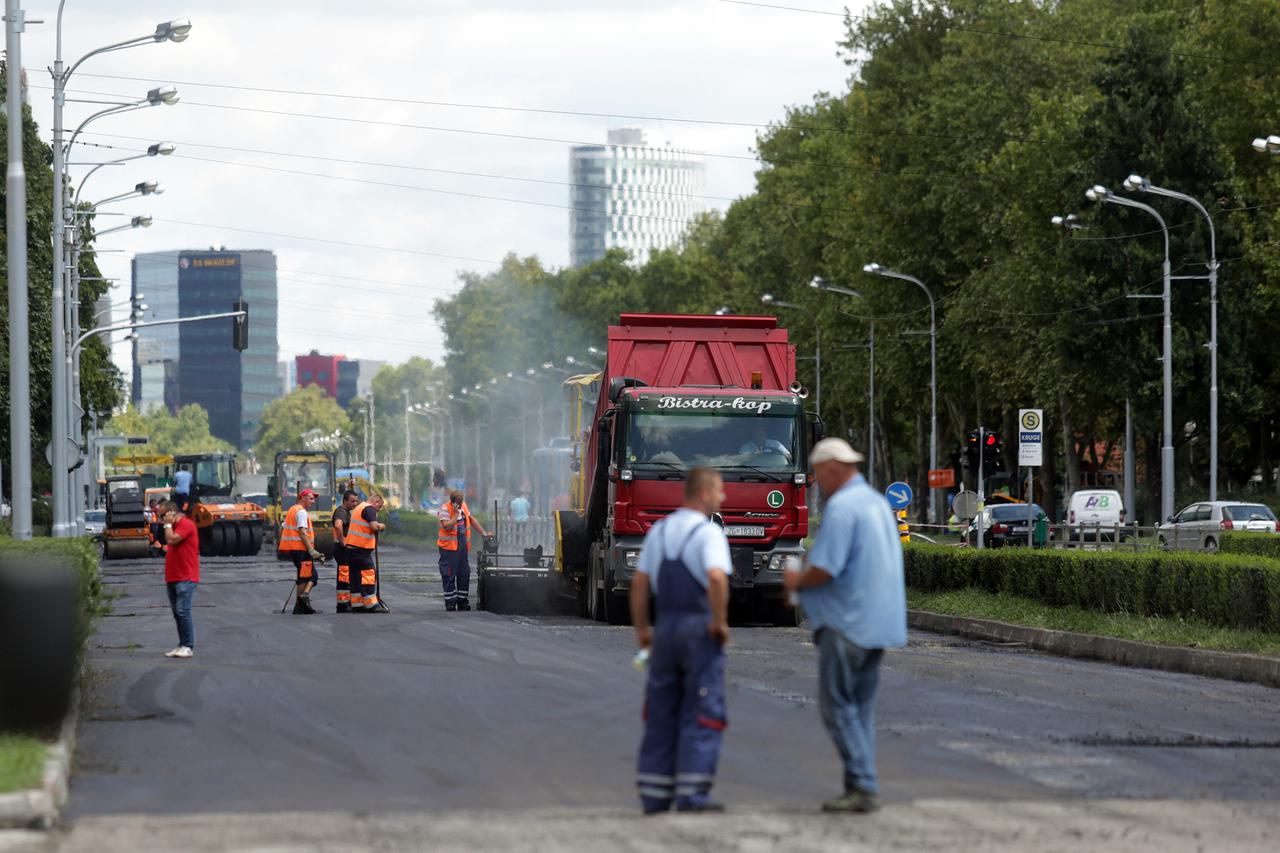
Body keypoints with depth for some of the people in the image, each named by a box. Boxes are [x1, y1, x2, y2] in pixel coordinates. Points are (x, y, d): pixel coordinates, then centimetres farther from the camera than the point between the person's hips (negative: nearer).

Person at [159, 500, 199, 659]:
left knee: (183, 611, -13)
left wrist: (168, 524, -8)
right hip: (173, 578, 10)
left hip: (185, 578, -10)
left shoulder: (186, 524, -11)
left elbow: (171, 539, -21)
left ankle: (188, 647, -11)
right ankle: (182, 645, 12)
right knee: (177, 612, 9)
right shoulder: (174, 527, 20)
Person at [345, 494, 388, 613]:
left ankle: (356, 605, 12)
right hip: (362, 549, -10)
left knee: (356, 577, 10)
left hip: (351, 546, 10)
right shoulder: (369, 509, -10)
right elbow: (374, 526, -22)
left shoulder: (359, 507, 22)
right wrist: (381, 526, -5)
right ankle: (371, 605, -7)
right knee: (368, 576, -6)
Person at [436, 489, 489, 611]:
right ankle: (450, 601, 2)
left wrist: (483, 533, 17)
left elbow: (471, 519, 21)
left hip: (462, 545, 7)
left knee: (464, 573, 9)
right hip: (449, 546, -7)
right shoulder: (445, 509, -13)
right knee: (449, 574, -4)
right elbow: (447, 526, -26)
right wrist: (456, 513, -22)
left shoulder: (463, 506, 10)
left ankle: (462, 601, 17)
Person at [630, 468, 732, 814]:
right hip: (700, 628, -6)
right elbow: (716, 578, -25)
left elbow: (639, 582, 10)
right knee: (702, 714, -1)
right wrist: (720, 622, -14)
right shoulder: (708, 533, -10)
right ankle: (692, 793, -5)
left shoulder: (659, 531, 10)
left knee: (662, 714, 10)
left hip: (666, 627, 6)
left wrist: (641, 628, 16)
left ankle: (654, 794, 10)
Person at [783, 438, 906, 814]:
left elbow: (826, 569, -20)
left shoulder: (841, 507, -14)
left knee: (837, 705, -5)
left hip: (847, 622, -9)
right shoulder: (878, 502, 16)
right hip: (879, 623, 9)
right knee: (861, 706, 12)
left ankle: (861, 786, -11)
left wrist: (798, 581, 0)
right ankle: (863, 788, 10)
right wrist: (805, 579, 21)